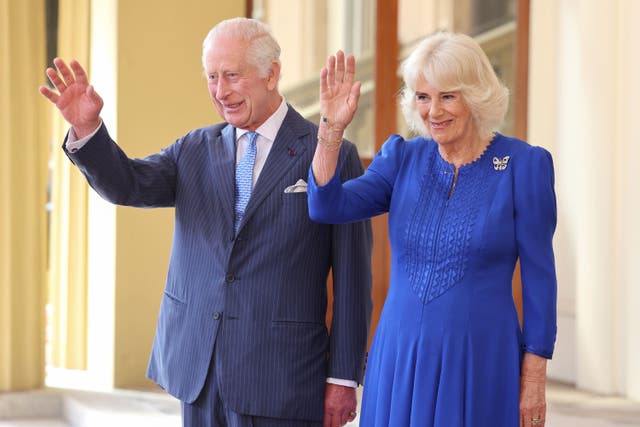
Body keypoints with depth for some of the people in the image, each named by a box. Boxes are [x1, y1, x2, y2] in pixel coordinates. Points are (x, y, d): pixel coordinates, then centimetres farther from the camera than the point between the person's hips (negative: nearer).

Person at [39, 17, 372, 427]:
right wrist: (86, 129, -22)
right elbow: (128, 185, -4)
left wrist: (343, 378, -7)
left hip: (280, 379, -4)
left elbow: (352, 278, -5)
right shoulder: (195, 149, 10)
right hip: (197, 372, 4)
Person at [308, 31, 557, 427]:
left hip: (479, 362, -3)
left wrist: (534, 379, -6)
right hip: (398, 358, 4)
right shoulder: (402, 158, 5)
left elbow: (539, 275, -5)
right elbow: (327, 207, -7)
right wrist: (332, 128, -19)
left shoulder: (524, 164, -6)